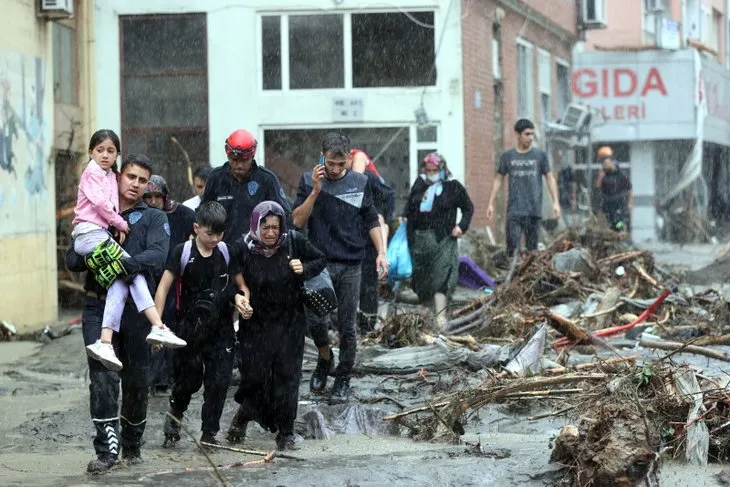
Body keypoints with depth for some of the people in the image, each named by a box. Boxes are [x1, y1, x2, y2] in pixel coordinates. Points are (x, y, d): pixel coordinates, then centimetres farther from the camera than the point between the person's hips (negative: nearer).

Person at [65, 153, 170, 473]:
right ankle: (107, 448, -12)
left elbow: (158, 254, -14)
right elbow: (71, 260, 9)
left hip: (136, 309, -1)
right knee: (102, 377, -11)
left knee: (137, 380, 6)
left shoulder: (153, 218, 6)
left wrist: (126, 262, -28)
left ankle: (132, 445, 23)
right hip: (98, 306, 1)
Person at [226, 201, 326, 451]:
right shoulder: (244, 249, -11)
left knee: (287, 376, 2)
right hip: (255, 325, -1)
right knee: (254, 376, 0)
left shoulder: (294, 242, -7)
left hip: (290, 324, 1)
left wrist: (305, 269, -12)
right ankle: (243, 416, 31)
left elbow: (320, 260, 7)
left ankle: (286, 432, 13)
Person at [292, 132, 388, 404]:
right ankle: (325, 359, 22)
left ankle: (343, 379, 15)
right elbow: (297, 221, -7)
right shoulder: (309, 181, 1)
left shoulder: (360, 183, 4)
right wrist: (316, 191, -16)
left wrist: (381, 253, 0)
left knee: (347, 327, 3)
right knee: (314, 320, -7)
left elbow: (371, 221, 10)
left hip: (350, 266, 1)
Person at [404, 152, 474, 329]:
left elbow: (468, 208, 8)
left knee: (441, 277, -13)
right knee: (420, 275, 8)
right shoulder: (419, 185, 10)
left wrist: (462, 226, -7)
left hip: (443, 239, -4)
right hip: (420, 238, 4)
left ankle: (440, 316, -17)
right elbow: (409, 210, 16)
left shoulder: (453, 187, 1)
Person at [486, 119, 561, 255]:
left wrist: (555, 202, 0)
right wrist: (491, 204, 8)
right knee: (512, 246, -10)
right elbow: (498, 180, 13)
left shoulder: (540, 155, 6)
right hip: (514, 210, 0)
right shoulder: (508, 156, 7)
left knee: (532, 247, 2)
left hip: (534, 211, 0)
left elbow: (550, 178, 8)